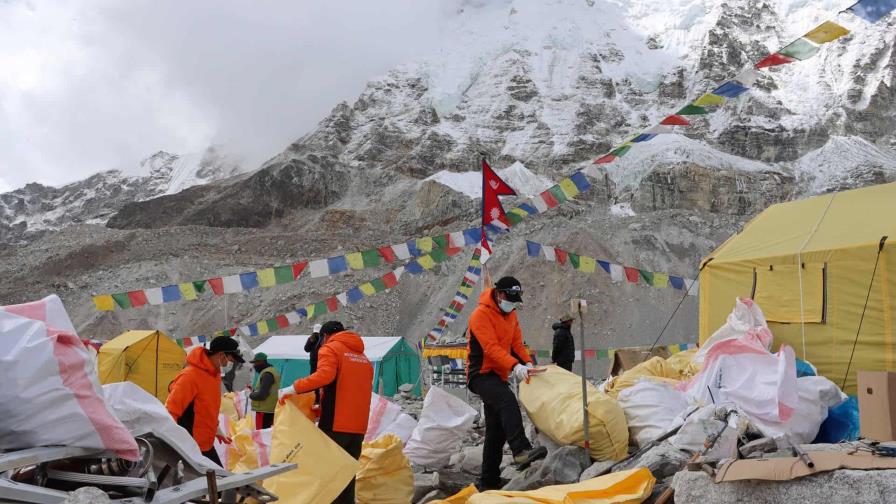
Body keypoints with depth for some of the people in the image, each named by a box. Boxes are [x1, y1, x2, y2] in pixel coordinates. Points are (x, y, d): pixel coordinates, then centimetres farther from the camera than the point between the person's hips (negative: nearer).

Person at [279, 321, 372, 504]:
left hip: (335, 426, -6)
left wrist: (295, 388, -18)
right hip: (358, 428, 6)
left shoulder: (330, 349, -1)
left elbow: (324, 375, -22)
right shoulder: (364, 358, 21)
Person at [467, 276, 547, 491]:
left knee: (497, 430, 9)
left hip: (498, 376, 9)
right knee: (508, 401, -34)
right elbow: (491, 347, -26)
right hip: (481, 374, -9)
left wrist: (527, 362, -9)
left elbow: (516, 342, 10)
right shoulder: (481, 314, -15)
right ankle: (521, 451, -47)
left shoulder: (510, 314, 13)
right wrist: (515, 366, -37)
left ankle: (488, 480, 16)